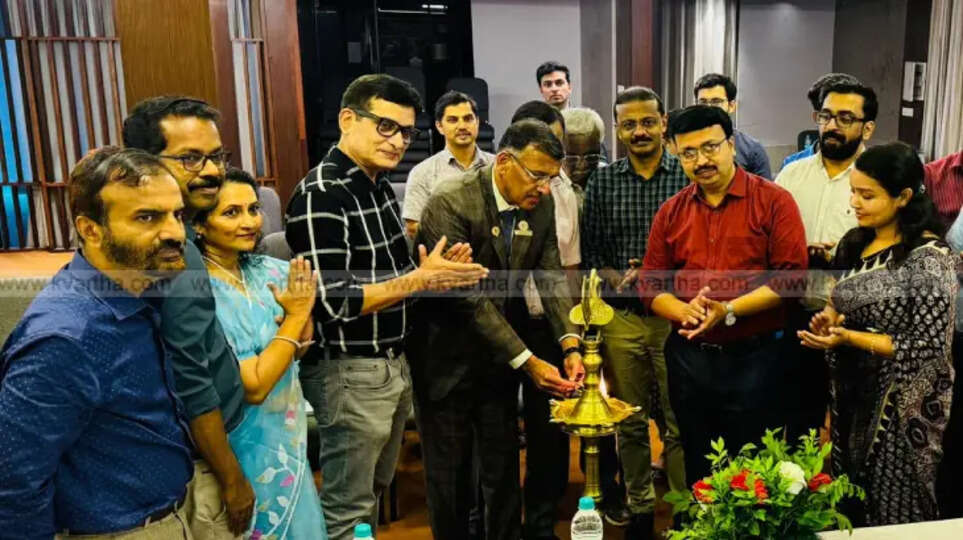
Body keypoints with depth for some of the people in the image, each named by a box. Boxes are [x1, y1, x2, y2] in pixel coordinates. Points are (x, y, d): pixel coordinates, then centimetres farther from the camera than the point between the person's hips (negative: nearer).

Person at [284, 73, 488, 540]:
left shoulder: (380, 185, 8)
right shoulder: (320, 196, -19)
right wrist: (420, 279, -23)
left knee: (374, 494, 23)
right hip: (348, 372, -9)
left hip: (393, 363, 9)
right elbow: (331, 301, -24)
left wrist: (434, 270, -2)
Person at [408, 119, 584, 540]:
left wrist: (571, 345, -20)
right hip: (447, 358, -5)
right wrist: (528, 362, -26)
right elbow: (470, 298, -25)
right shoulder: (450, 204, -23)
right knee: (449, 472, 10)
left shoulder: (541, 204, -4)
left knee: (504, 466, 16)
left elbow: (551, 275, -5)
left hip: (499, 357, 5)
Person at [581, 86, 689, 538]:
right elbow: (589, 250, 6)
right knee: (630, 422, 13)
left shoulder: (688, 176, -1)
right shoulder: (602, 182, 6)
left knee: (680, 423, 4)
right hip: (620, 316, 2)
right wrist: (616, 278, -11)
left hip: (675, 314, -2)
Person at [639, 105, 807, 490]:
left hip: (755, 358, -3)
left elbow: (792, 275, -12)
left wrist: (729, 311, -21)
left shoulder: (774, 201, -4)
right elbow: (650, 285, 6)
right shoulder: (671, 212, 7)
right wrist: (685, 312, -14)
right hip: (688, 358, 4)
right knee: (698, 471, 18)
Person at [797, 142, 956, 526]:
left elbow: (926, 349, -19)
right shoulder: (854, 242, 3)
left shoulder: (929, 258, -17)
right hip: (852, 397, 6)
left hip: (901, 410, -6)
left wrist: (849, 338, -25)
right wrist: (826, 321, -7)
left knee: (890, 513, 10)